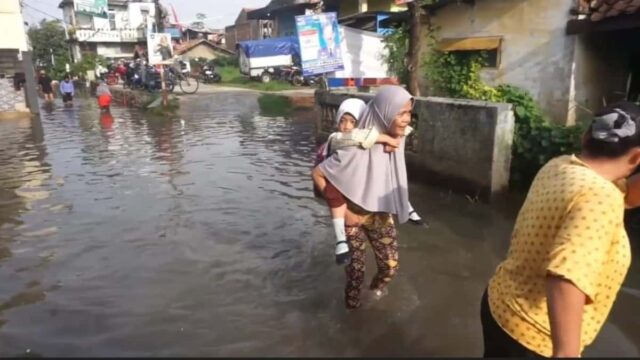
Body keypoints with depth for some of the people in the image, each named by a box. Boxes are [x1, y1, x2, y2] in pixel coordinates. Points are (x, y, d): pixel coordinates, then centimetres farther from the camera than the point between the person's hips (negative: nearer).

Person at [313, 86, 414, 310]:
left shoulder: (396, 139, -14)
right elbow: (318, 173, -25)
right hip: (354, 216, -5)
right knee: (356, 268, 10)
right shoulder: (358, 148, -33)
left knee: (390, 264, 13)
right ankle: (352, 305, 39)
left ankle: (377, 288, 46)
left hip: (382, 215, 5)